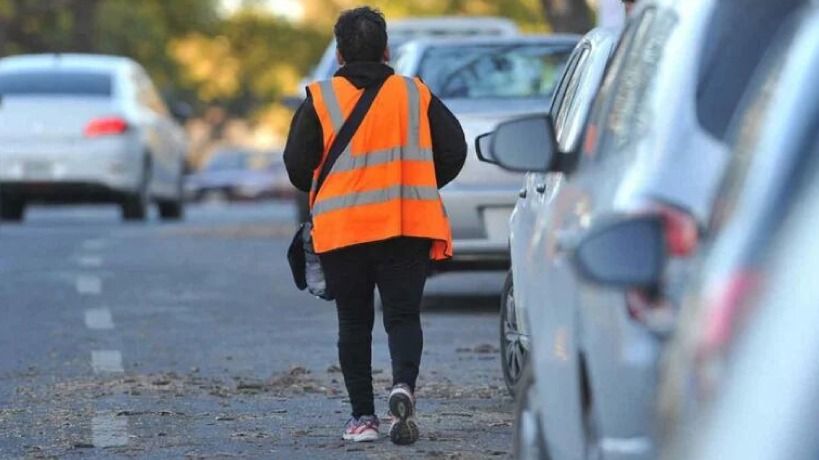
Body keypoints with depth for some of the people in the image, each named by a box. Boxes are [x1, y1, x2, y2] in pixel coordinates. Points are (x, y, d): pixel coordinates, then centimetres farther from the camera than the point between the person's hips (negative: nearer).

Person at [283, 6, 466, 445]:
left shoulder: (320, 100, 0)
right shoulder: (416, 95, 5)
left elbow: (297, 166, 0)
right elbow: (453, 152, 4)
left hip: (342, 228, 0)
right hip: (409, 227, 1)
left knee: (354, 323, 10)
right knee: (403, 314, 3)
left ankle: (363, 416, 7)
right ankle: (403, 385, -24)